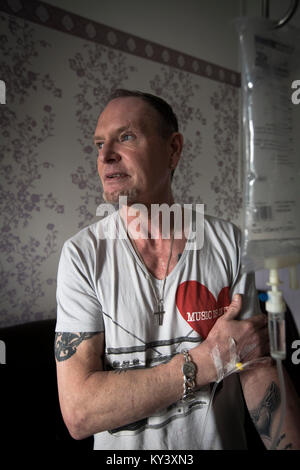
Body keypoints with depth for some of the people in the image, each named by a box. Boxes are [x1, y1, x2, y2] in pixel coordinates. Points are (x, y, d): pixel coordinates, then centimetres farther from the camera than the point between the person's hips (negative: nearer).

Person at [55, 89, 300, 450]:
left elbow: (260, 371, -10)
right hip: (123, 448, -1)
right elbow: (78, 413, -23)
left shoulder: (227, 243, -14)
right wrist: (209, 360, -25)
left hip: (223, 440, 2)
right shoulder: (81, 254, -19)